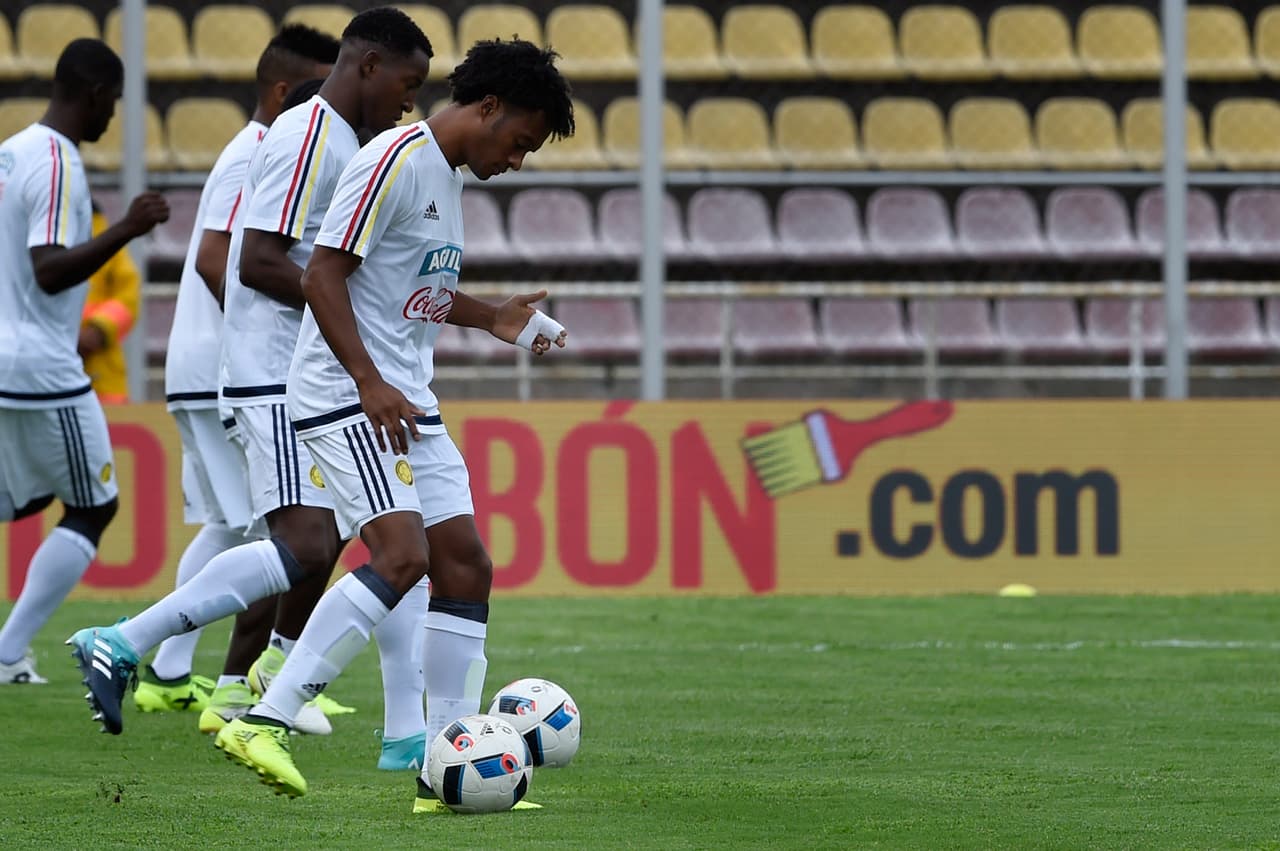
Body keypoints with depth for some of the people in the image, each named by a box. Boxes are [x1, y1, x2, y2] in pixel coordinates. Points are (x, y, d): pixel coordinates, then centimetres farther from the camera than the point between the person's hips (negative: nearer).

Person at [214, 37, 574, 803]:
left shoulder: (449, 175, 18)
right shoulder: (398, 160, -12)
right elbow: (324, 274, -18)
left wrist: (492, 319, 22)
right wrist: (370, 385, -24)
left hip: (408, 403, 10)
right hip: (346, 396, -10)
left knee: (466, 565, 4)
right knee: (402, 553, -24)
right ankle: (266, 725, -23)